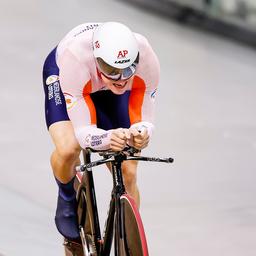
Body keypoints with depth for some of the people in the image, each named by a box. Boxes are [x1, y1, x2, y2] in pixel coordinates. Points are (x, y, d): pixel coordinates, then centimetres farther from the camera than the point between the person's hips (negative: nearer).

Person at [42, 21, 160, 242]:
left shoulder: (146, 59, -38)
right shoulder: (75, 60, -44)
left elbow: (144, 121, -27)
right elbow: (83, 132, -38)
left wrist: (141, 133, -52)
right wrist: (109, 138, -60)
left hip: (109, 91, 3)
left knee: (127, 174, -6)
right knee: (68, 149, -31)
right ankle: (67, 196, 4)